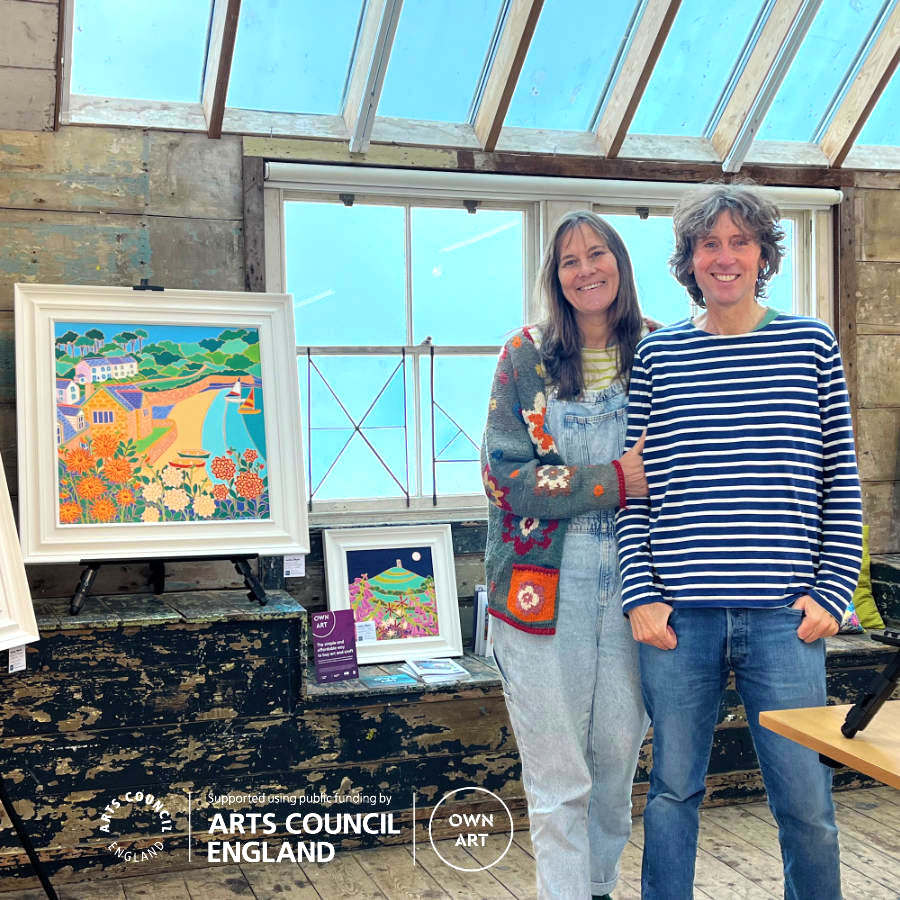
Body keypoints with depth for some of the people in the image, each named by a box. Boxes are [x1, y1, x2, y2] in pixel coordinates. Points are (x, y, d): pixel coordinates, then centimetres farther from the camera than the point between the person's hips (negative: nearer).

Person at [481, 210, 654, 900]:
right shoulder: (527, 356, -1)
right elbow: (504, 476, -9)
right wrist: (615, 480, -15)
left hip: (631, 583, 3)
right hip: (545, 584, -2)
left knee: (620, 754, 13)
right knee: (558, 776, 3)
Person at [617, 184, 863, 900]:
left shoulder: (812, 344, 6)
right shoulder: (656, 356, 6)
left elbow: (842, 482, 6)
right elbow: (632, 490, 6)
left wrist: (832, 592, -1)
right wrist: (641, 595, -2)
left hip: (784, 618, 0)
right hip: (677, 615, 1)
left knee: (807, 803, 7)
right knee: (673, 790, 13)